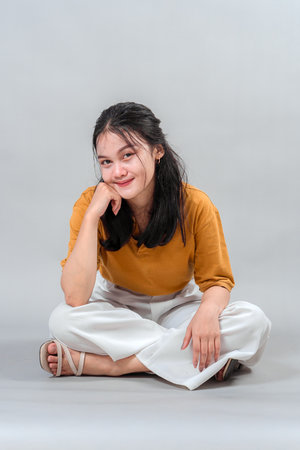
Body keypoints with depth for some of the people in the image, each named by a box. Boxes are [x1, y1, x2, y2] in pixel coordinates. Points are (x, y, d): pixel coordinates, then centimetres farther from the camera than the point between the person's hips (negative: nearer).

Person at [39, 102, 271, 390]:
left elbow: (218, 280, -9)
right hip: (118, 308, -1)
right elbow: (75, 298, -25)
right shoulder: (91, 203, -17)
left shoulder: (195, 206, -17)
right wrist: (92, 215, -30)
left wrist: (208, 311, -34)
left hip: (177, 306, 1)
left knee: (254, 323, -27)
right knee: (63, 320, -32)